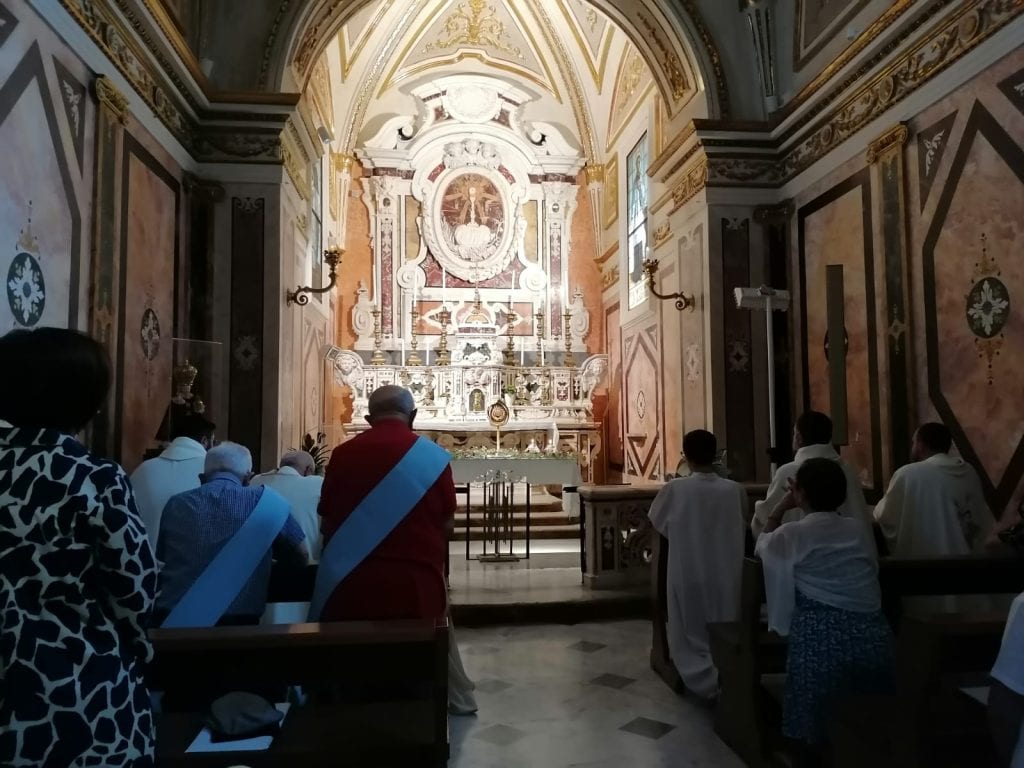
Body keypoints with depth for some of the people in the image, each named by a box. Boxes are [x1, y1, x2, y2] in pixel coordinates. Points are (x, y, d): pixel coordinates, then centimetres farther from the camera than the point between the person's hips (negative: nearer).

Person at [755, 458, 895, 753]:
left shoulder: (793, 534, -4)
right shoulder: (857, 529, 8)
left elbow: (761, 547, 16)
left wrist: (781, 507, 20)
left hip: (822, 642, -5)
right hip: (873, 637, 5)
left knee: (819, 731, 13)